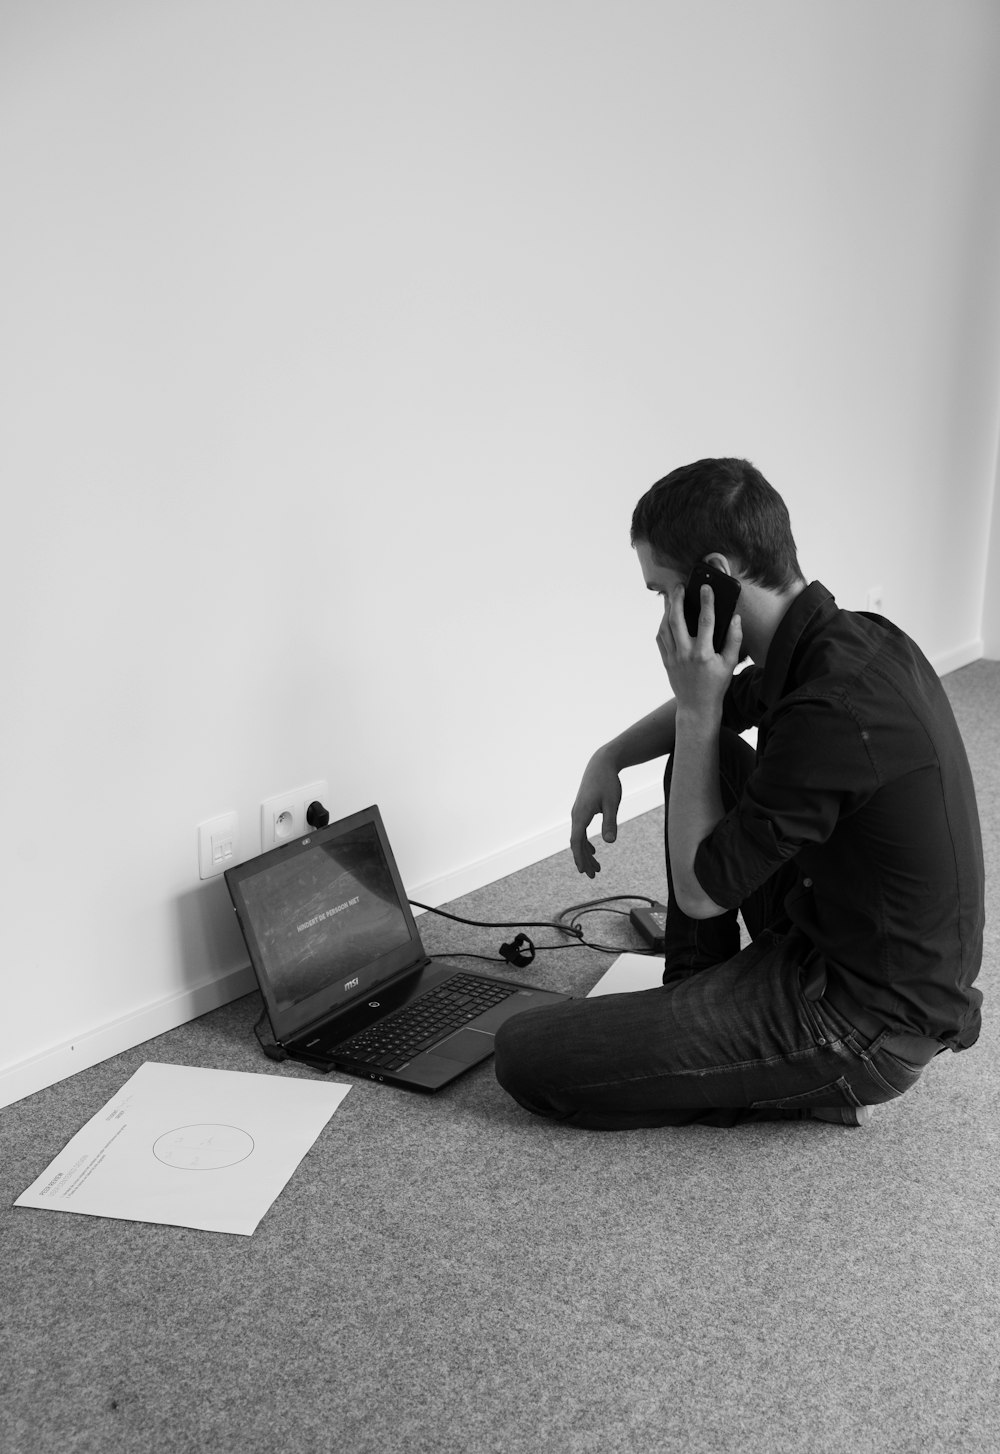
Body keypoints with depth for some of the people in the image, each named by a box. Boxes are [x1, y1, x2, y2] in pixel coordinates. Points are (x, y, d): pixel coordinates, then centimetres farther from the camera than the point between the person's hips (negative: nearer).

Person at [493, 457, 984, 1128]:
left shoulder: (831, 715, -32)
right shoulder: (855, 638, -1)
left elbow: (700, 888, -19)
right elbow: (726, 706, 21)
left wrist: (697, 708, -17)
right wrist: (609, 758, 7)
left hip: (864, 1017, -9)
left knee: (525, 1056, -11)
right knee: (702, 752, 17)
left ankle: (821, 1088, 0)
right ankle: (698, 991, 20)